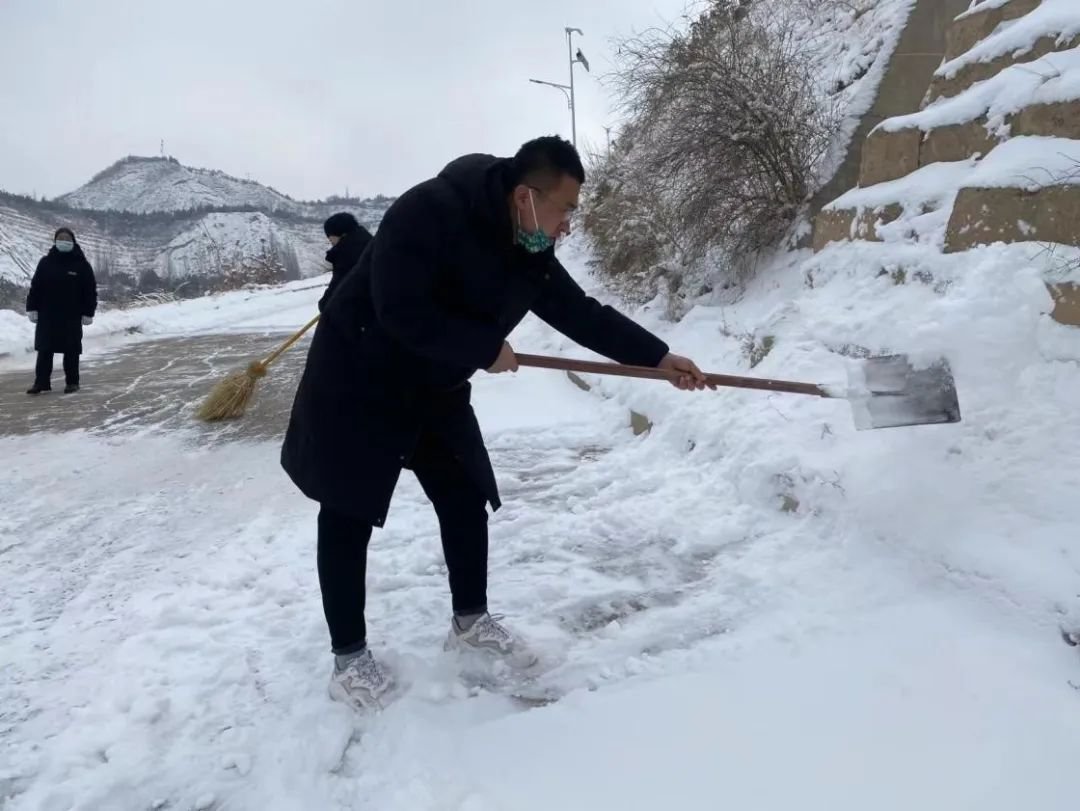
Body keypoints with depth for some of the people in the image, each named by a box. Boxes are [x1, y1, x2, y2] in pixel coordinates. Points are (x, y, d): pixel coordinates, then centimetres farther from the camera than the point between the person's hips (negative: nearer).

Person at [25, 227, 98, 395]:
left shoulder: (81, 264, -2)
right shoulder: (46, 262, 4)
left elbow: (90, 290, -3)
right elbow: (35, 286, 6)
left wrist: (88, 313, -6)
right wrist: (32, 308, 0)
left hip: (72, 316, -2)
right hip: (47, 314, 2)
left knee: (71, 350, 5)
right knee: (44, 350, 3)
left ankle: (72, 382, 14)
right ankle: (41, 382, 8)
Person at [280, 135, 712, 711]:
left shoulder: (530, 252, -4)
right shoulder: (429, 211, -28)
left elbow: (581, 313, 5)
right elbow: (401, 312, -34)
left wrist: (658, 357, 4)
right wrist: (487, 347, -24)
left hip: (435, 390, 8)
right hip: (358, 384, -7)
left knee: (467, 501, 9)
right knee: (349, 517, 1)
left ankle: (470, 622, 28)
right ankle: (348, 657, 15)